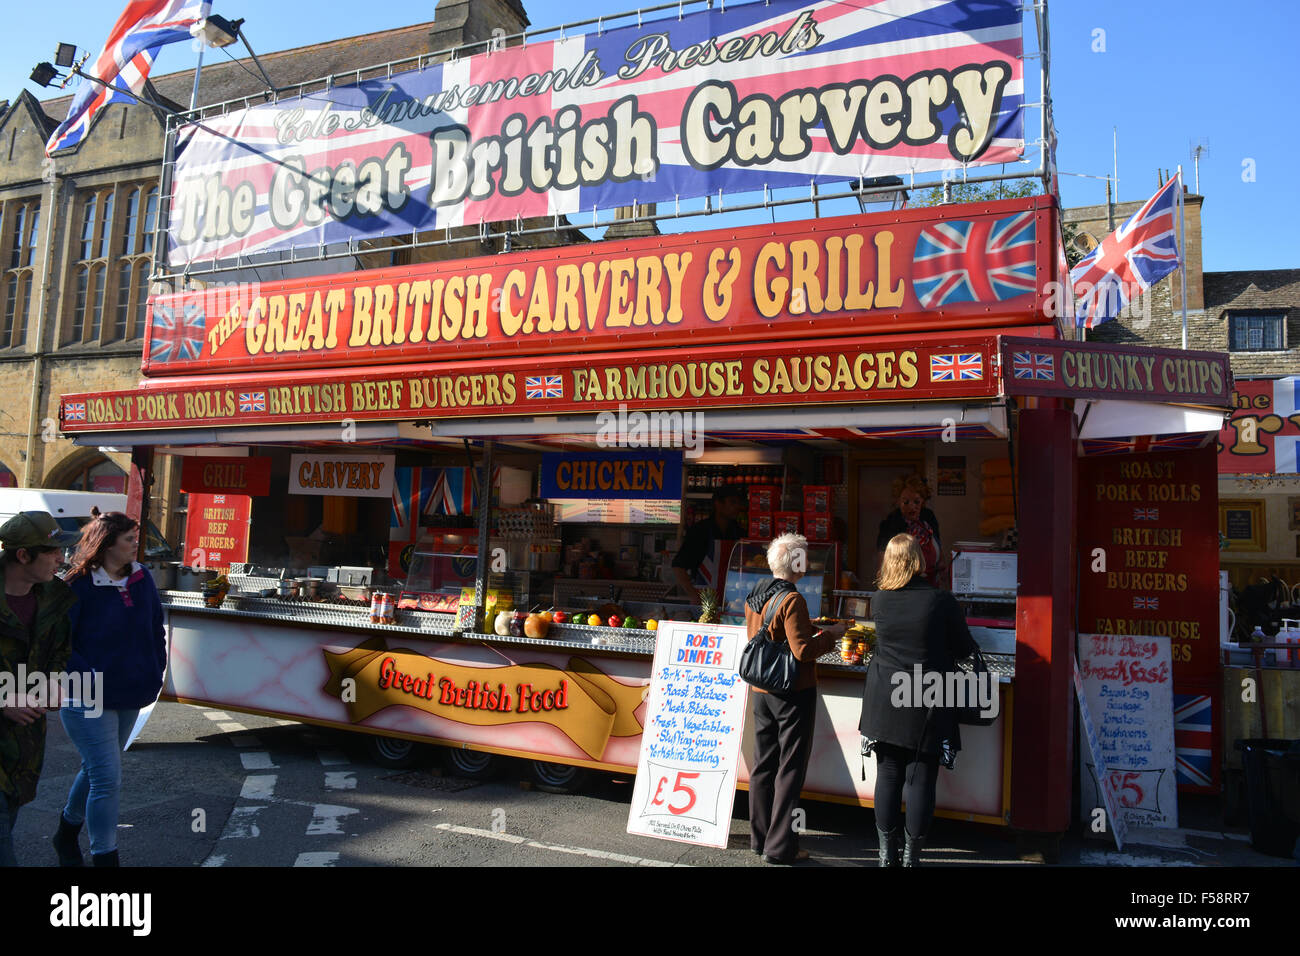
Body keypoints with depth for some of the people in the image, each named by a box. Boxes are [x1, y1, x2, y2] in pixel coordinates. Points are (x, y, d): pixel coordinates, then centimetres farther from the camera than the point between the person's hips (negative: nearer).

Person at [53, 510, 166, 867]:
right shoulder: (81, 585, -15)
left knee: (96, 770, 22)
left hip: (130, 697, 7)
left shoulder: (141, 578, 3)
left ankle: (67, 834, 44)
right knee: (107, 778, -7)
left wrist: (155, 673, 8)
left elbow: (155, 629, 14)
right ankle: (104, 857, 4)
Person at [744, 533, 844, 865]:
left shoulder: (754, 596, 5)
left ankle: (760, 838, 26)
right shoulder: (792, 599, -19)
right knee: (790, 769, 2)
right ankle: (780, 848, 9)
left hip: (761, 691, 8)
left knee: (763, 764, 15)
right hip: (793, 692, -7)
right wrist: (830, 635, -6)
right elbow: (802, 650, -22)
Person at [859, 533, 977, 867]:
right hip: (926, 703, -3)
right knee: (920, 778, 6)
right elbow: (964, 649, 0)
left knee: (888, 774, 10)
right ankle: (911, 856, 13)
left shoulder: (879, 599, -2)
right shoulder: (942, 601, -10)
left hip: (885, 699, 3)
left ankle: (887, 853, 20)